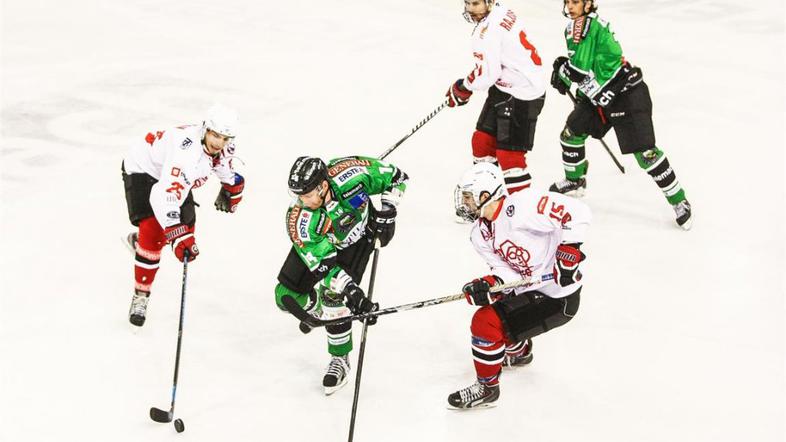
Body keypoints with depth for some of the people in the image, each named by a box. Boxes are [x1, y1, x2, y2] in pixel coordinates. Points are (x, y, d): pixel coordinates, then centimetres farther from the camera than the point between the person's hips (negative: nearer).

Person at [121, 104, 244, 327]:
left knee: (187, 226, 11)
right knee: (153, 230, -21)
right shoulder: (186, 151, -43)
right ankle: (140, 296, -7)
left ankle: (137, 241, 40)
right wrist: (178, 237, -56)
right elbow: (165, 197, -50)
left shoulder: (223, 146, -18)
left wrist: (231, 190, 23)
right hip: (142, 169, -8)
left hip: (172, 175, 8)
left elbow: (224, 160, 10)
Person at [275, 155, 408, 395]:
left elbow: (396, 177, -18)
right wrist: (353, 292, -40)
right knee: (287, 296, -3)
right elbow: (324, 264, -33)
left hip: (358, 236, -1)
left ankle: (340, 359, 3)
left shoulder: (350, 173, -37)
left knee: (334, 296, -16)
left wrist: (386, 211, -23)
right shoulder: (299, 220, -36)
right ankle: (314, 308, 33)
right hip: (318, 241, 1)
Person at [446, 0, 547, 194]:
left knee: (509, 153, -10)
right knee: (482, 140, 18)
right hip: (506, 87, 11)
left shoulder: (488, 31, -23)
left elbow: (488, 75, -22)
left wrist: (464, 87, -4)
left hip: (521, 95, -11)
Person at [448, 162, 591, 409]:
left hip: (559, 296, -9)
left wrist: (568, 254, -29)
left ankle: (486, 388, 4)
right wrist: (488, 286, -21)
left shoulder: (521, 207, -24)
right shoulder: (481, 234, 4)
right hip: (531, 290, 9)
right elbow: (507, 272, -1)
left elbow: (577, 212, -27)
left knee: (486, 324, -15)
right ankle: (519, 352, 52)